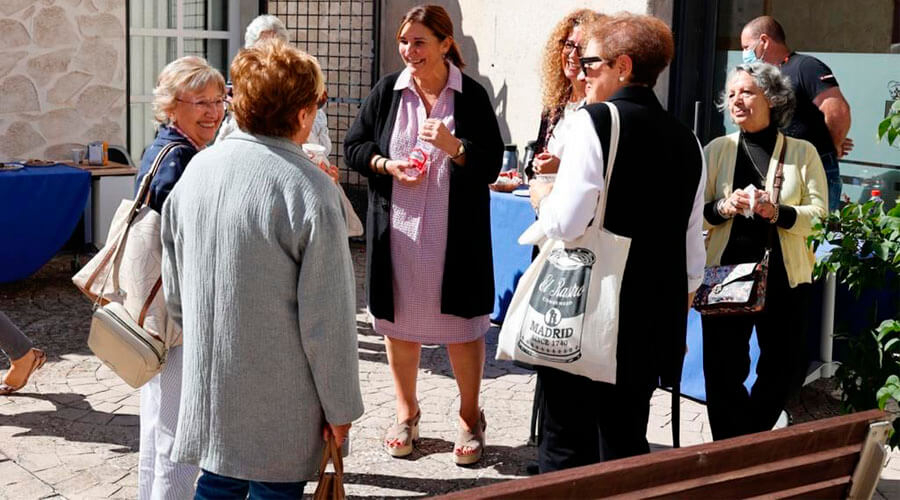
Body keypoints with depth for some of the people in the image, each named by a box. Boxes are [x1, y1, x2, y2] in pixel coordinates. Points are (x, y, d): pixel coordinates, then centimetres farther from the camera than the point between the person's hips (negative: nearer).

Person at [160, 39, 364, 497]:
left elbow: (174, 288, 10)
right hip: (279, 402, -6)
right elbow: (327, 317, -16)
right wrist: (340, 406, -6)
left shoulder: (197, 169, 1)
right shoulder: (309, 191, -19)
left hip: (209, 387, 6)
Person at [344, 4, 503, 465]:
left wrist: (453, 146, -23)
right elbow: (353, 147, 7)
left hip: (455, 233, -2)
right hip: (396, 228, 2)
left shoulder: (471, 96, -4)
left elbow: (490, 166, -5)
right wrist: (387, 165, -12)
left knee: (462, 324, 5)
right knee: (399, 321, 11)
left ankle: (470, 417, 22)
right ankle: (406, 413, 29)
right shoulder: (387, 91, 3)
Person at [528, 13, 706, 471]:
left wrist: (541, 196, 3)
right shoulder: (686, 141, 9)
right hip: (654, 322, 6)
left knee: (567, 444, 5)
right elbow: (693, 253, 13)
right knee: (626, 442, 15)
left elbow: (564, 223, -18)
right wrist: (676, 317, 23)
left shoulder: (594, 121, -10)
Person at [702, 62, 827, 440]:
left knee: (784, 368, 6)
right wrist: (722, 208, -16)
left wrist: (777, 213, -20)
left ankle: (747, 443, 29)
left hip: (784, 277, 0)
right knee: (723, 369, 0)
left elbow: (820, 214, -2)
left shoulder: (802, 153, 5)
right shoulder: (717, 150, 7)